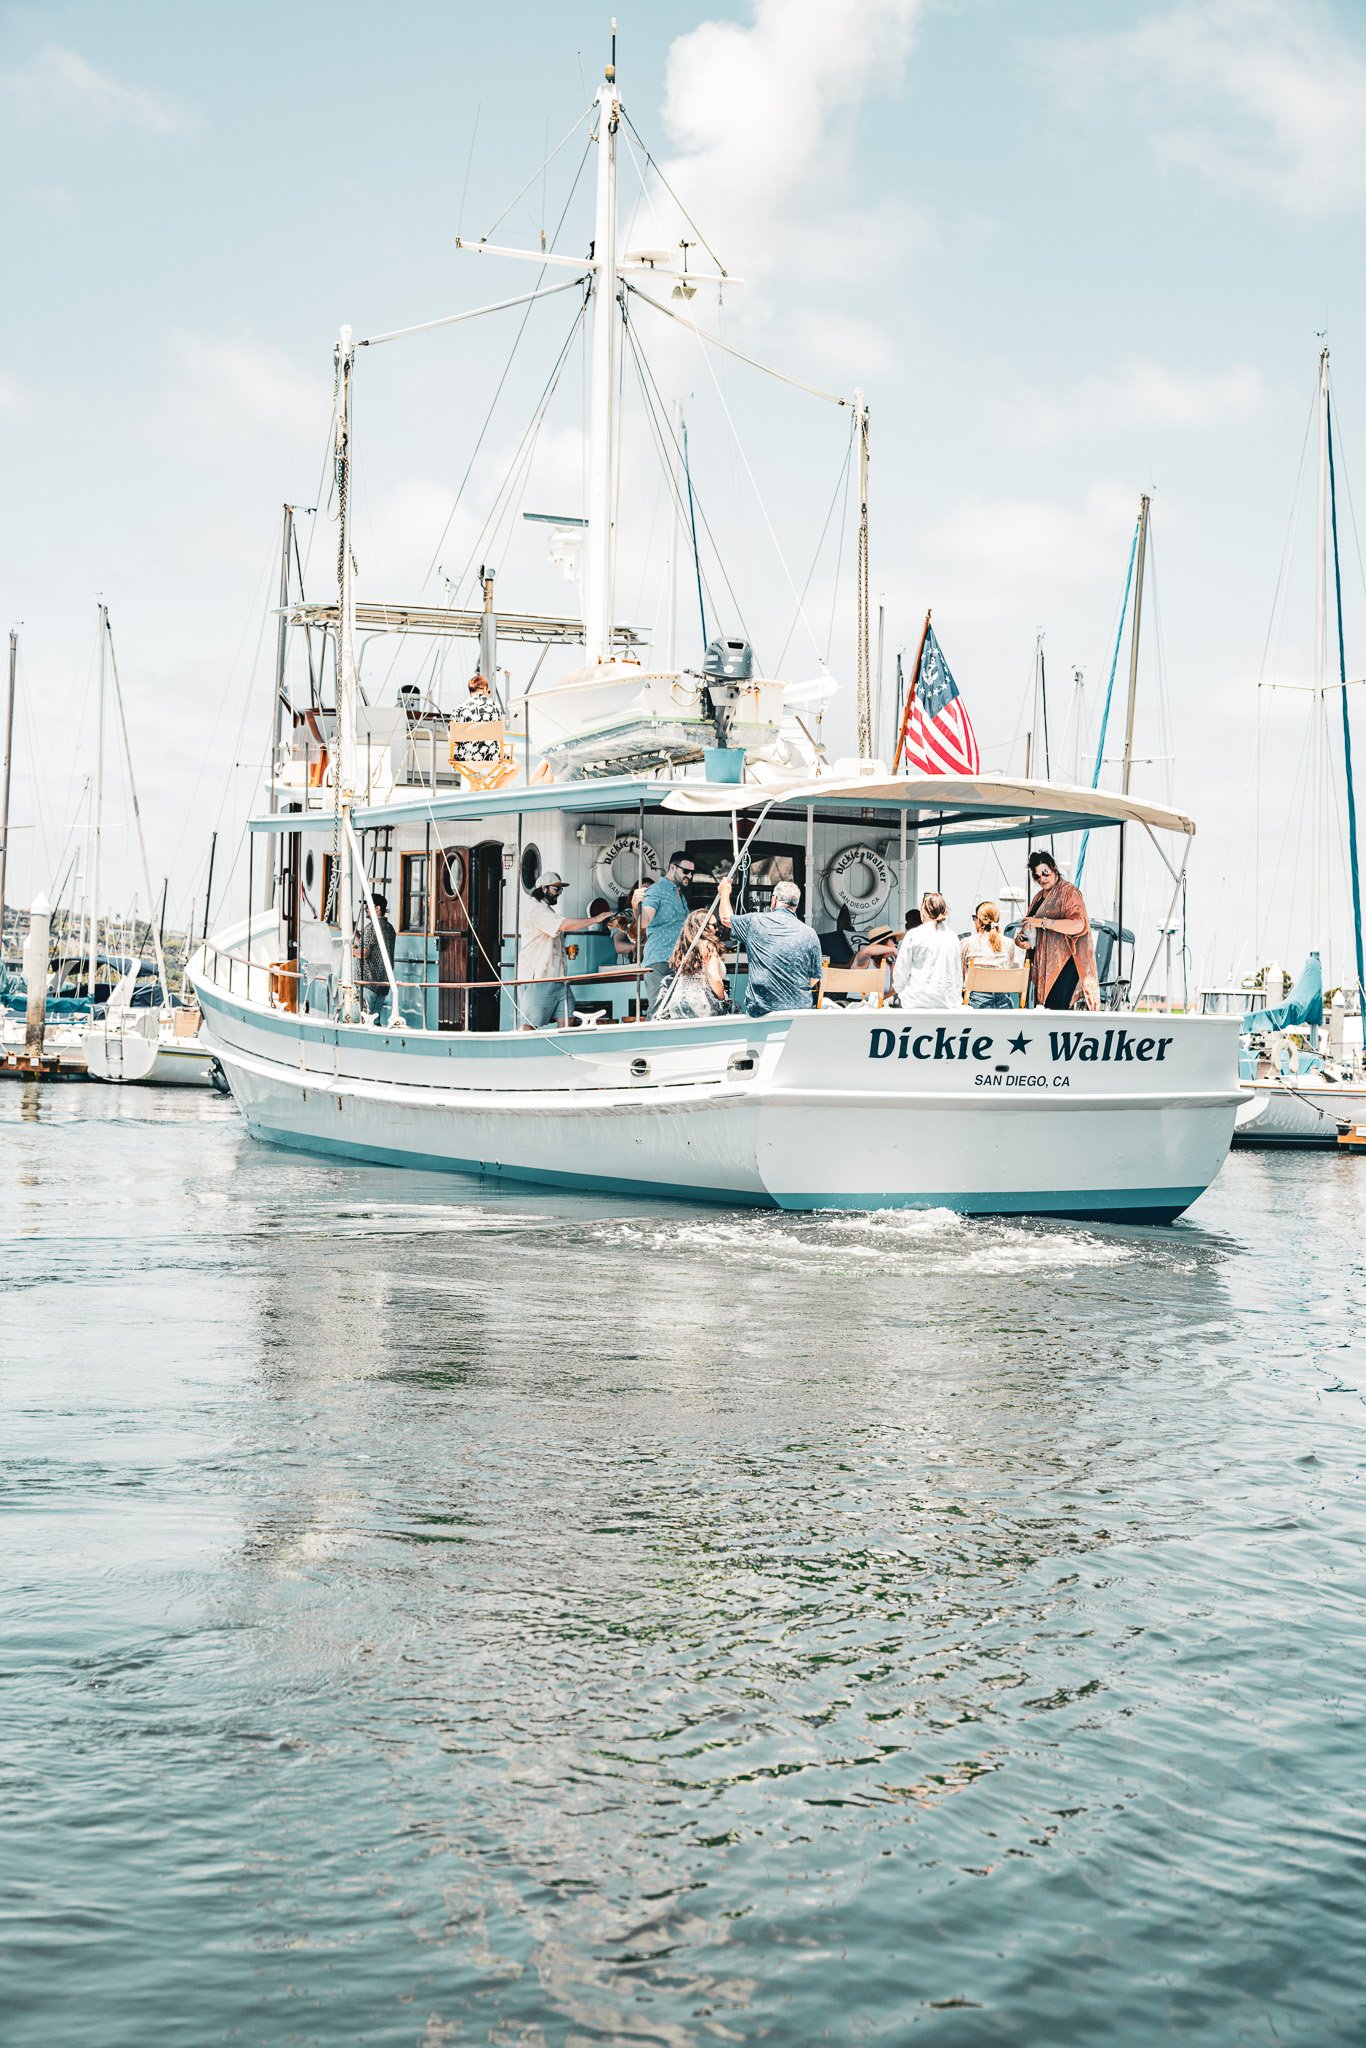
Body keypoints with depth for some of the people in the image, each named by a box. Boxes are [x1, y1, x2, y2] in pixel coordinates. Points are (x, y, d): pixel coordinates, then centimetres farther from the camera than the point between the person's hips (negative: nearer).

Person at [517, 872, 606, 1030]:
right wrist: (595, 919, -18)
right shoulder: (534, 908, -10)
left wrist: (566, 950, 16)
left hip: (556, 977, 9)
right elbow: (564, 925, -22)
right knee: (530, 1024, -6)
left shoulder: (548, 910, 23)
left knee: (566, 1019, -1)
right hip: (536, 977, -9)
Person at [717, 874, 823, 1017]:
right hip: (800, 1008, 1)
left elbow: (726, 918, 20)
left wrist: (725, 892, 38)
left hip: (761, 1010, -1)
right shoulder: (810, 934, 0)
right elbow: (814, 979, 6)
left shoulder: (756, 922, -1)